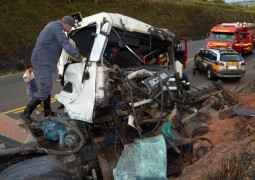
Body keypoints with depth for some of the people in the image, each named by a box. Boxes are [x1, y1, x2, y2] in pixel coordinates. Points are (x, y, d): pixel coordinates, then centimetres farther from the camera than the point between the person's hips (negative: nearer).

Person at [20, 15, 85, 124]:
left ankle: (47, 111, 28)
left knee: (47, 87, 17)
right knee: (45, 89, -12)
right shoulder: (58, 29, -17)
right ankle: (26, 113, -6)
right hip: (42, 61, -11)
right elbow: (67, 46, -25)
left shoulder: (54, 25, 16)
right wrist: (79, 58, -22)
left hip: (43, 61, 11)